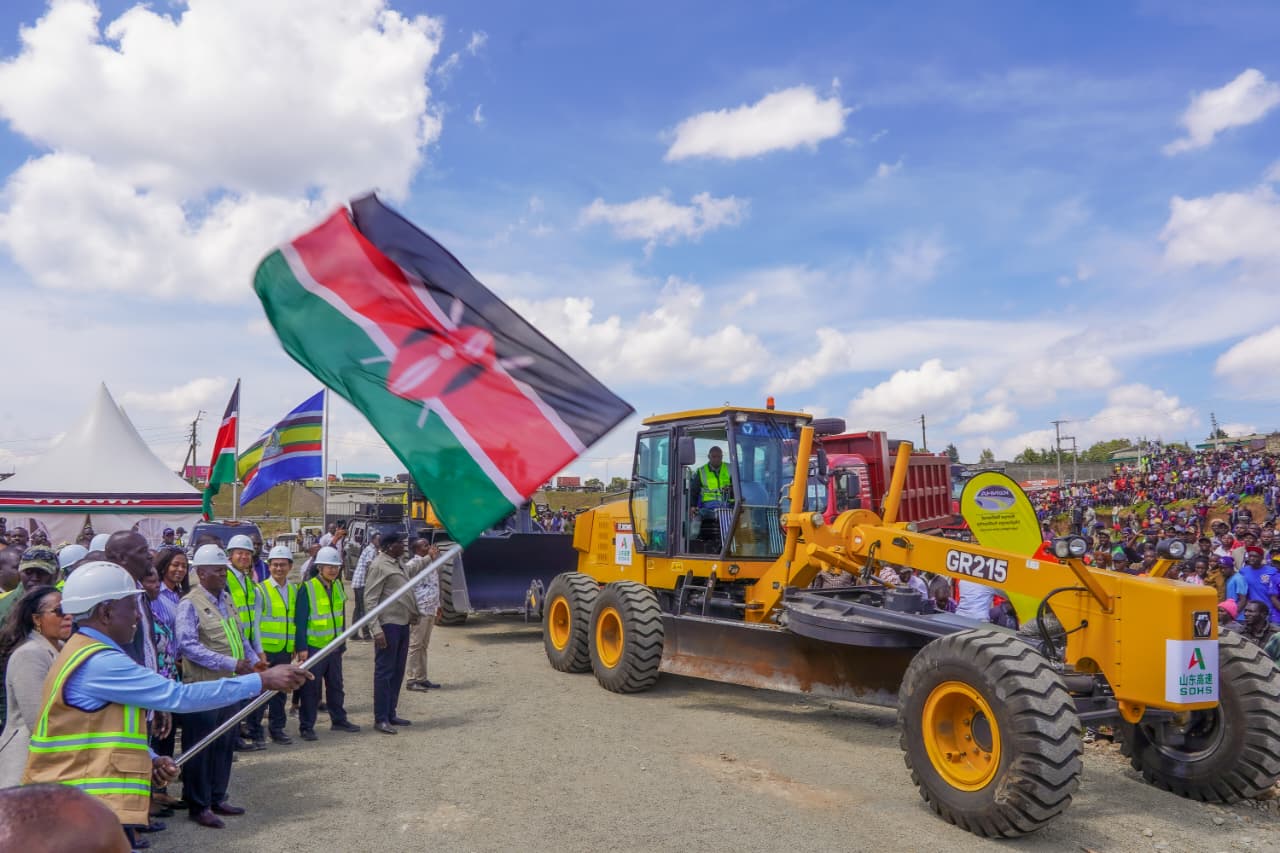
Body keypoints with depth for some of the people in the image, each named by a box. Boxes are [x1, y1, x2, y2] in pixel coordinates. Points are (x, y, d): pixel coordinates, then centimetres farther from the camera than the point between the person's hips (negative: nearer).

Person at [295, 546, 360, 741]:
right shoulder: (307, 588, -14)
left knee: (336, 685, 15)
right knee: (311, 688, 2)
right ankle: (306, 726, 12)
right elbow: (300, 620, -14)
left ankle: (339, 720, 27)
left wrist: (342, 642, 13)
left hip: (334, 646, 6)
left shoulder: (338, 586, 6)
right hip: (313, 646, -6)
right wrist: (302, 648, -16)